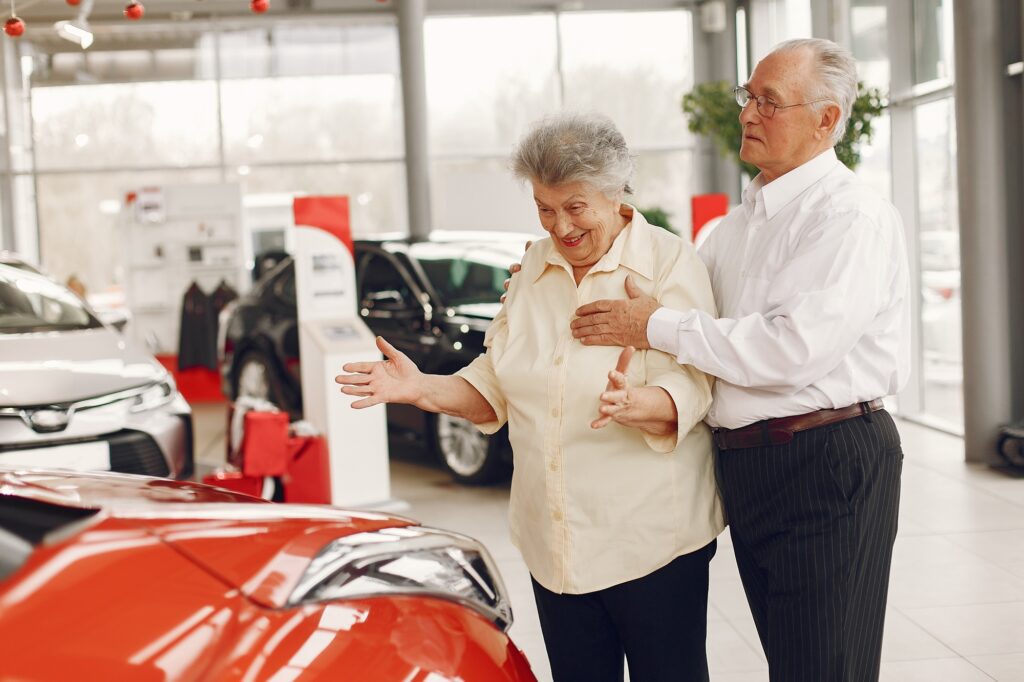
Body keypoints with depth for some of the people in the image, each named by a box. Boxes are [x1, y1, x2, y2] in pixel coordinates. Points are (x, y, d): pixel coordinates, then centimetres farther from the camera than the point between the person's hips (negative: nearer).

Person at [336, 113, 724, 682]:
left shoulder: (671, 262, -7)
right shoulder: (535, 269, 11)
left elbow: (690, 390, -18)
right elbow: (495, 388, 13)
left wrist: (634, 404, -39)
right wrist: (422, 388, -3)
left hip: (651, 534, -5)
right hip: (556, 541, 5)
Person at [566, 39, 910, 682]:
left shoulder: (852, 216, -13)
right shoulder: (740, 223, 15)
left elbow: (793, 349, -23)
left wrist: (658, 327, -18)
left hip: (828, 465, -8)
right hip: (746, 461, 8)